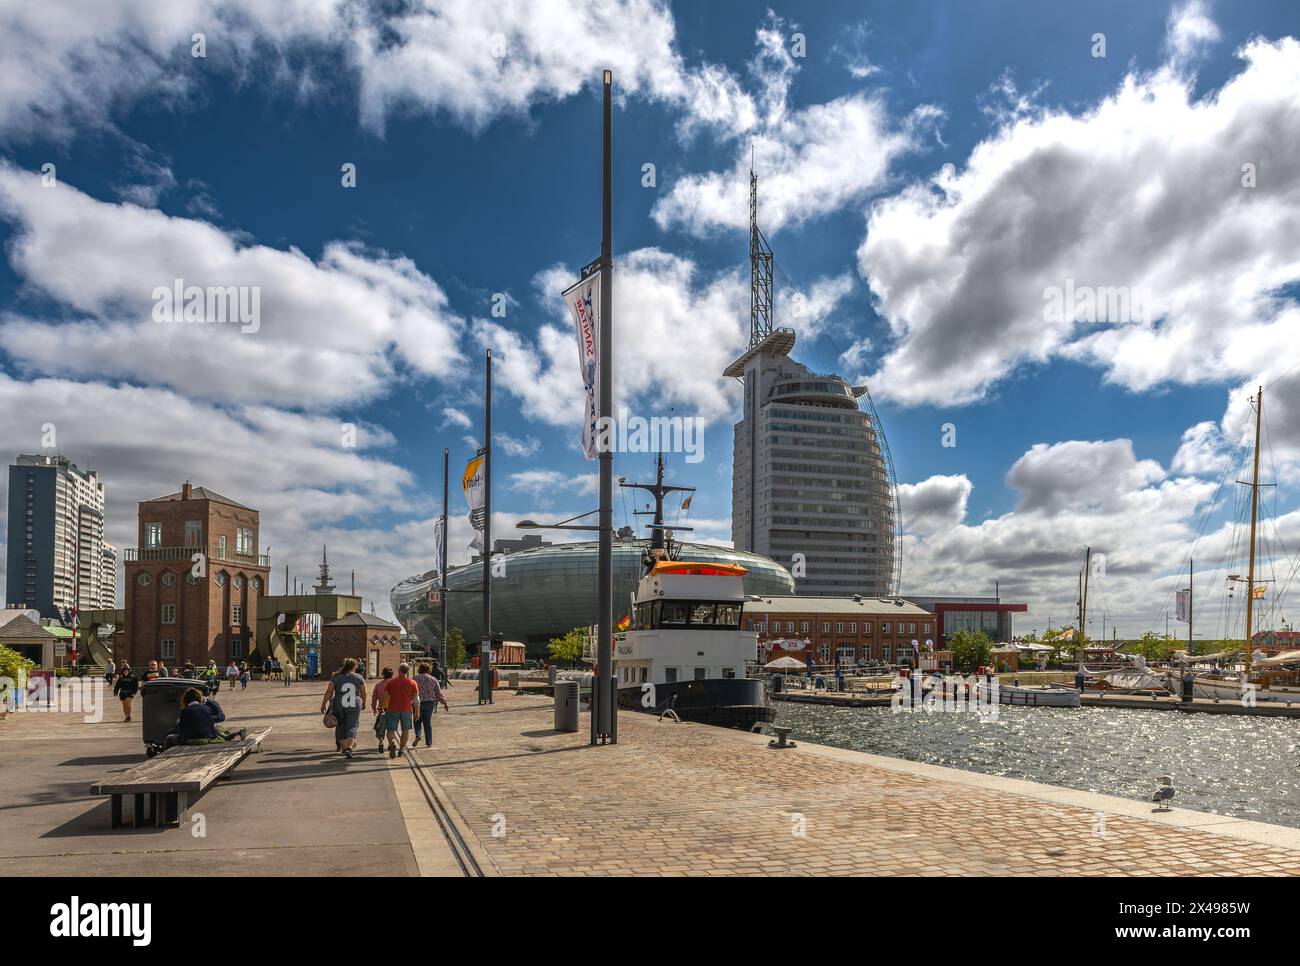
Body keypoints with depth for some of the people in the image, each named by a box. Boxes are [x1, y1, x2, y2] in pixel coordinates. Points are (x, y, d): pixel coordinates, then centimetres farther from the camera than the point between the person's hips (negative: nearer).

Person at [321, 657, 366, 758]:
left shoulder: (336, 677, 1)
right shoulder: (359, 678, 2)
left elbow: (329, 692, -4)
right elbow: (363, 693, 7)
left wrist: (323, 704, 2)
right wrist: (363, 703, 23)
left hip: (338, 705, 1)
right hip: (354, 706, -1)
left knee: (341, 727, 15)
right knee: (352, 727, 0)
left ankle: (343, 748, 25)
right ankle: (349, 747, -19)